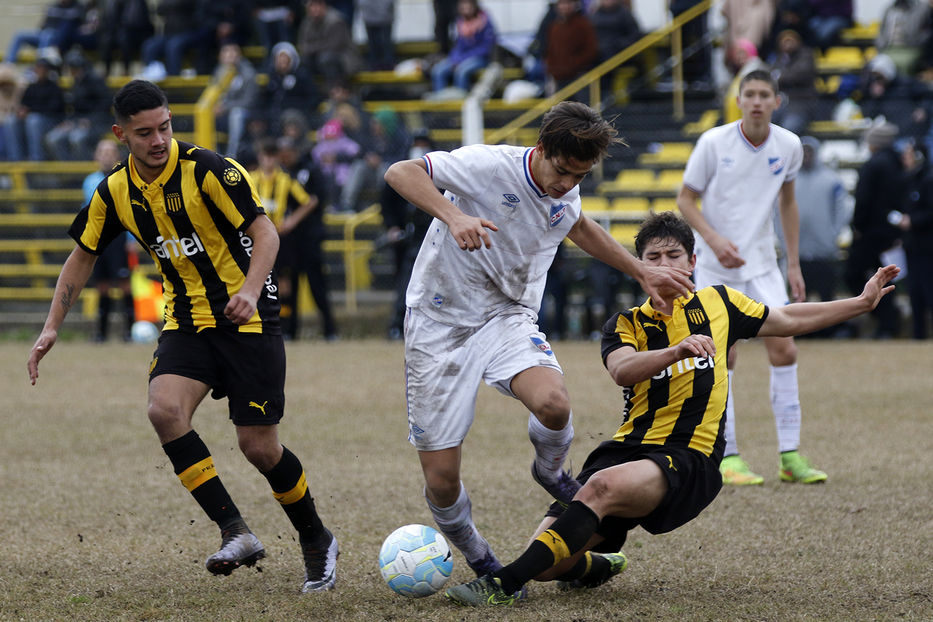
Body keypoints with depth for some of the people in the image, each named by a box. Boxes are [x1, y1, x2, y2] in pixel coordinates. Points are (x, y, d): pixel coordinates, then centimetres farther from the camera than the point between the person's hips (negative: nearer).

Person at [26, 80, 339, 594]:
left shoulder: (208, 170, -16)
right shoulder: (116, 191, 0)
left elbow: (265, 232, -16)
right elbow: (83, 256, 13)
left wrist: (250, 290, -33)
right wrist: (51, 328, 6)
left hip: (247, 318, -4)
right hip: (186, 319, 4)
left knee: (258, 446, -6)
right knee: (165, 409, -24)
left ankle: (316, 541, 20)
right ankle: (235, 532, -19)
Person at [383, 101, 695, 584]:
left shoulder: (566, 193, 0)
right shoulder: (491, 165, -20)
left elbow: (580, 226, 25)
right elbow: (400, 172, -26)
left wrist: (641, 271, 22)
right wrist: (453, 216, -41)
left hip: (508, 318, 4)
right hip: (440, 323, -4)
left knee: (553, 404, -30)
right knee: (441, 482, -7)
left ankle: (550, 472, 4)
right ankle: (481, 563, 23)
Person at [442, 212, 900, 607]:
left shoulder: (718, 304, 15)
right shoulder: (625, 324, 10)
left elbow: (788, 321, 30)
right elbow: (622, 371, -13)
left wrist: (860, 302, 27)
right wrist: (677, 351, -31)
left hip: (687, 462, -2)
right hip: (628, 447, 2)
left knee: (602, 486, -36)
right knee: (549, 563, -15)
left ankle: (503, 584, -39)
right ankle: (598, 565, 23)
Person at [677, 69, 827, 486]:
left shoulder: (788, 146, -1)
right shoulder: (714, 142, -11)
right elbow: (685, 199, -4)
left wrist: (794, 264, 13)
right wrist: (714, 239, -20)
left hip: (762, 263, 3)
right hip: (715, 264, -3)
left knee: (784, 349, -5)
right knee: (723, 358, -6)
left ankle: (790, 456, 2)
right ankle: (727, 458, 2)